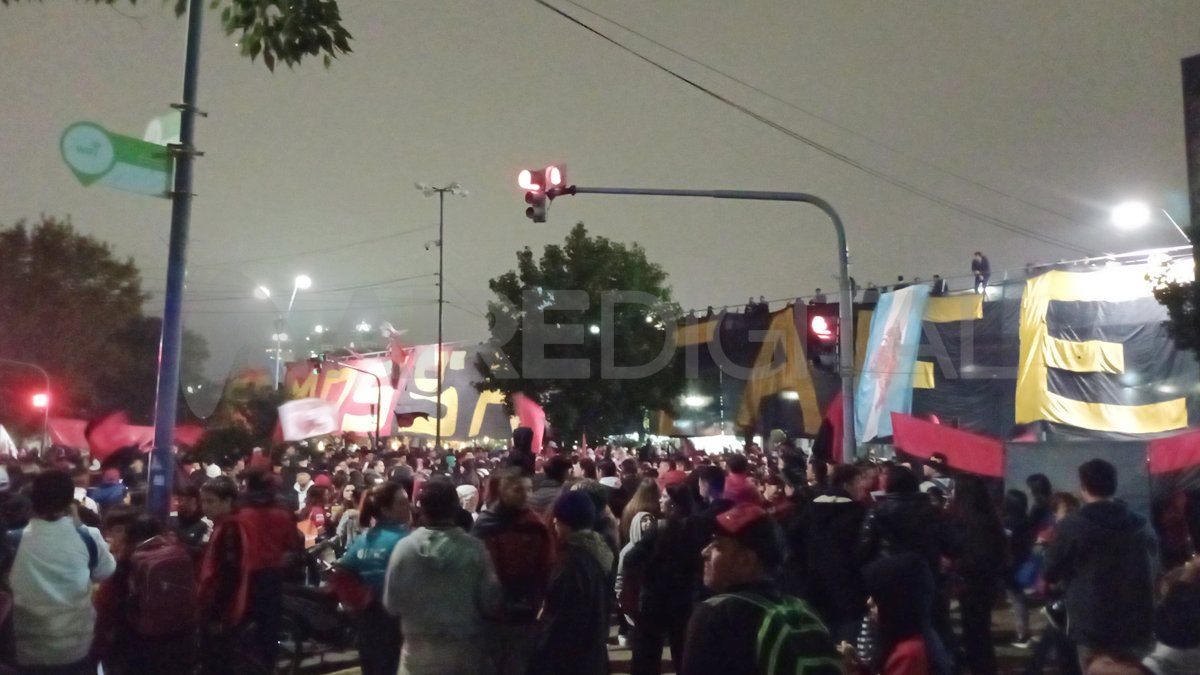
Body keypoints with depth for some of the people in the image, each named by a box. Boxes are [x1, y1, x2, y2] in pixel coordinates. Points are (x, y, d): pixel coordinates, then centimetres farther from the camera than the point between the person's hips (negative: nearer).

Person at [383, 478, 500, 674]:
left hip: (418, 650, 1)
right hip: (464, 649, -1)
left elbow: (391, 603, -6)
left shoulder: (404, 547, -13)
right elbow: (489, 601, -9)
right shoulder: (474, 548, -15)